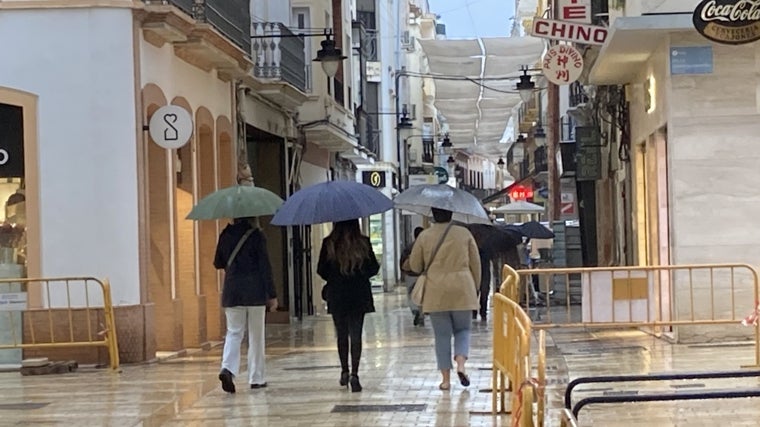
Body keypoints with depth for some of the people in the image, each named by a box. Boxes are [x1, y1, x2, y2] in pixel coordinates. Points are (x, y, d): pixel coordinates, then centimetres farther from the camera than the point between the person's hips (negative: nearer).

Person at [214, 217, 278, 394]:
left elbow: (218, 263, 13)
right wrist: (272, 295, -5)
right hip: (255, 292, -3)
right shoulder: (257, 236, -8)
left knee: (234, 332, 7)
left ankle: (228, 368, -17)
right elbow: (265, 266, -8)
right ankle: (256, 378, 11)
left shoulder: (226, 235, 3)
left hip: (231, 292, 3)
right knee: (256, 335, 7)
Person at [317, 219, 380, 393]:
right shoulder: (363, 243, -7)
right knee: (356, 335, 2)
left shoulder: (329, 244, -7)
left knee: (341, 334, 15)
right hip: (359, 295, 0)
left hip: (337, 296, 0)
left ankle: (344, 371, 19)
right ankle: (354, 374, -6)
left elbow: (321, 270, -3)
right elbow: (373, 268, -1)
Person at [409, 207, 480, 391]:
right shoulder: (464, 233, 0)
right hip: (462, 290, 0)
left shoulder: (425, 236, -1)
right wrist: (475, 287, 17)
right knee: (462, 330, 15)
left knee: (442, 335, 7)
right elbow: (475, 263, 5)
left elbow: (414, 265, 6)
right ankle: (461, 363, -10)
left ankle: (446, 379, 6)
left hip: (435, 292, 0)